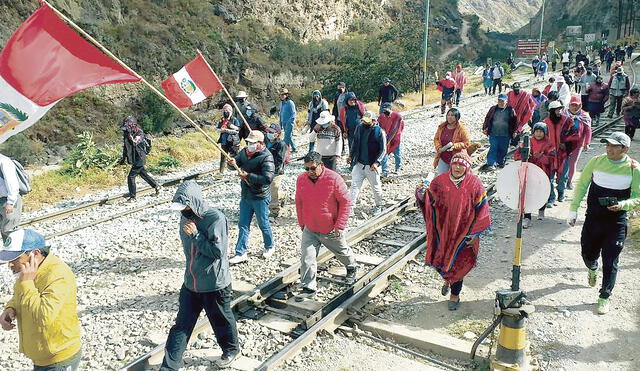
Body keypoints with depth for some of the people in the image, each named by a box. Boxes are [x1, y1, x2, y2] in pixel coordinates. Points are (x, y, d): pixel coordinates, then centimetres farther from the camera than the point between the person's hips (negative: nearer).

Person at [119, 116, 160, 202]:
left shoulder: (139, 133, -17)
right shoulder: (126, 134, 6)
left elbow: (135, 142, -37)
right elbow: (125, 147, 19)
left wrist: (130, 134, -40)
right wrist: (123, 158, 24)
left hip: (139, 159, -9)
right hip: (134, 160, 9)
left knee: (131, 177, -9)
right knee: (143, 174, 19)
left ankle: (132, 197, 0)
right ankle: (156, 186, 35)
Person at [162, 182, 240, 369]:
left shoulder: (216, 218, -22)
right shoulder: (186, 217, 0)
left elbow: (218, 251, -24)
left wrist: (195, 234, -24)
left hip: (215, 284, -6)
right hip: (190, 283, 6)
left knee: (221, 320, 16)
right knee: (181, 325, 10)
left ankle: (231, 350, 42)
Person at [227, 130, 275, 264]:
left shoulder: (266, 157, -19)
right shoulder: (244, 151, 2)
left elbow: (267, 179, -27)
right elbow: (237, 161, 13)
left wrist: (248, 176, -26)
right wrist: (233, 163, -13)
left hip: (260, 198, -6)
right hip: (246, 196, 7)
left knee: (263, 224, 10)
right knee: (243, 225, 8)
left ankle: (270, 246, 34)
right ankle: (241, 253, 14)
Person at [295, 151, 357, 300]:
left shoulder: (334, 179, -20)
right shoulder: (301, 179, -7)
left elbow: (346, 202, -14)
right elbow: (299, 203, 8)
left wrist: (340, 225, -17)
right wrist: (301, 223, 9)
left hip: (331, 230, -2)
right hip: (309, 229, 3)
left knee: (342, 252, 21)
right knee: (307, 259, -3)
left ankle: (352, 267, 52)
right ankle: (308, 288, 10)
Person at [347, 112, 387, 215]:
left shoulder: (380, 132, -12)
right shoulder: (359, 128, 1)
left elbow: (383, 150, -11)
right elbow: (355, 142, 14)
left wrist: (376, 162, -21)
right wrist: (351, 155, 6)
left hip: (372, 166, -3)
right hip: (359, 163, 4)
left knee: (376, 186, 11)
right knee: (355, 185, 0)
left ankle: (379, 205, 30)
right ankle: (351, 205, 5)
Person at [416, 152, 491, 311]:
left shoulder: (474, 184, -10)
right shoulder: (440, 181, -6)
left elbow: (481, 209, -6)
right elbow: (430, 201, -2)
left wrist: (475, 234, -9)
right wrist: (422, 196, -27)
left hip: (463, 231, -2)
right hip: (443, 230, 2)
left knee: (457, 263, 4)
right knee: (439, 260, 12)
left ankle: (455, 295, 27)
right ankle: (448, 279, 47)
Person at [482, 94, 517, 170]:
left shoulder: (510, 110, 3)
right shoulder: (493, 109, 6)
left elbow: (515, 121, 10)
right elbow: (487, 119, 12)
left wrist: (514, 131, 6)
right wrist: (485, 128, 5)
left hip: (505, 135, 0)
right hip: (494, 134, 0)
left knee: (503, 149, 8)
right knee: (493, 148, -7)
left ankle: (500, 162, 25)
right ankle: (491, 164, -7)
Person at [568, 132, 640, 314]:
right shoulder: (597, 161, -5)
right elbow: (581, 185, 5)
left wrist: (622, 205, -24)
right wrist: (573, 210, 4)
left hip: (617, 222, -2)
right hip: (593, 218, 2)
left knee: (610, 262, 1)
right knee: (588, 254, 15)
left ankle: (604, 297, 18)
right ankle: (592, 269, 51)